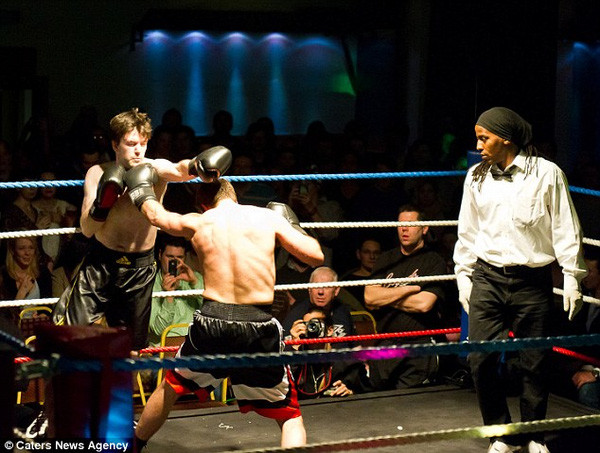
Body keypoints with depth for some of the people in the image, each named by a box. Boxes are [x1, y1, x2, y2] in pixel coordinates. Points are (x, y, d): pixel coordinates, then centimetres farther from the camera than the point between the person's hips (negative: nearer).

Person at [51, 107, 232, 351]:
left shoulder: (155, 169, -11)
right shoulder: (97, 174, -6)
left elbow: (179, 169, -36)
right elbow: (87, 229, -10)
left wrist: (195, 166, -59)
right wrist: (102, 204, -30)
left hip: (140, 268, 0)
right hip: (99, 262, 0)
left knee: (132, 347, 10)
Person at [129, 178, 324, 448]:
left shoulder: (196, 223, 11)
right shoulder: (268, 217, 5)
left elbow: (156, 215, 30)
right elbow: (316, 256, 5)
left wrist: (142, 194, 52)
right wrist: (293, 226, 24)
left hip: (211, 322, 2)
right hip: (259, 325, -2)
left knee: (171, 386, 31)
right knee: (290, 418, 12)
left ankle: (133, 444, 47)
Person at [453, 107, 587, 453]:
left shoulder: (547, 174, -3)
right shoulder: (477, 177, 8)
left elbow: (566, 230, -1)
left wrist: (573, 278, -3)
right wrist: (464, 276, 14)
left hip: (532, 282, -3)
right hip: (487, 280, 3)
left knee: (535, 363, 4)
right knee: (480, 360, -5)